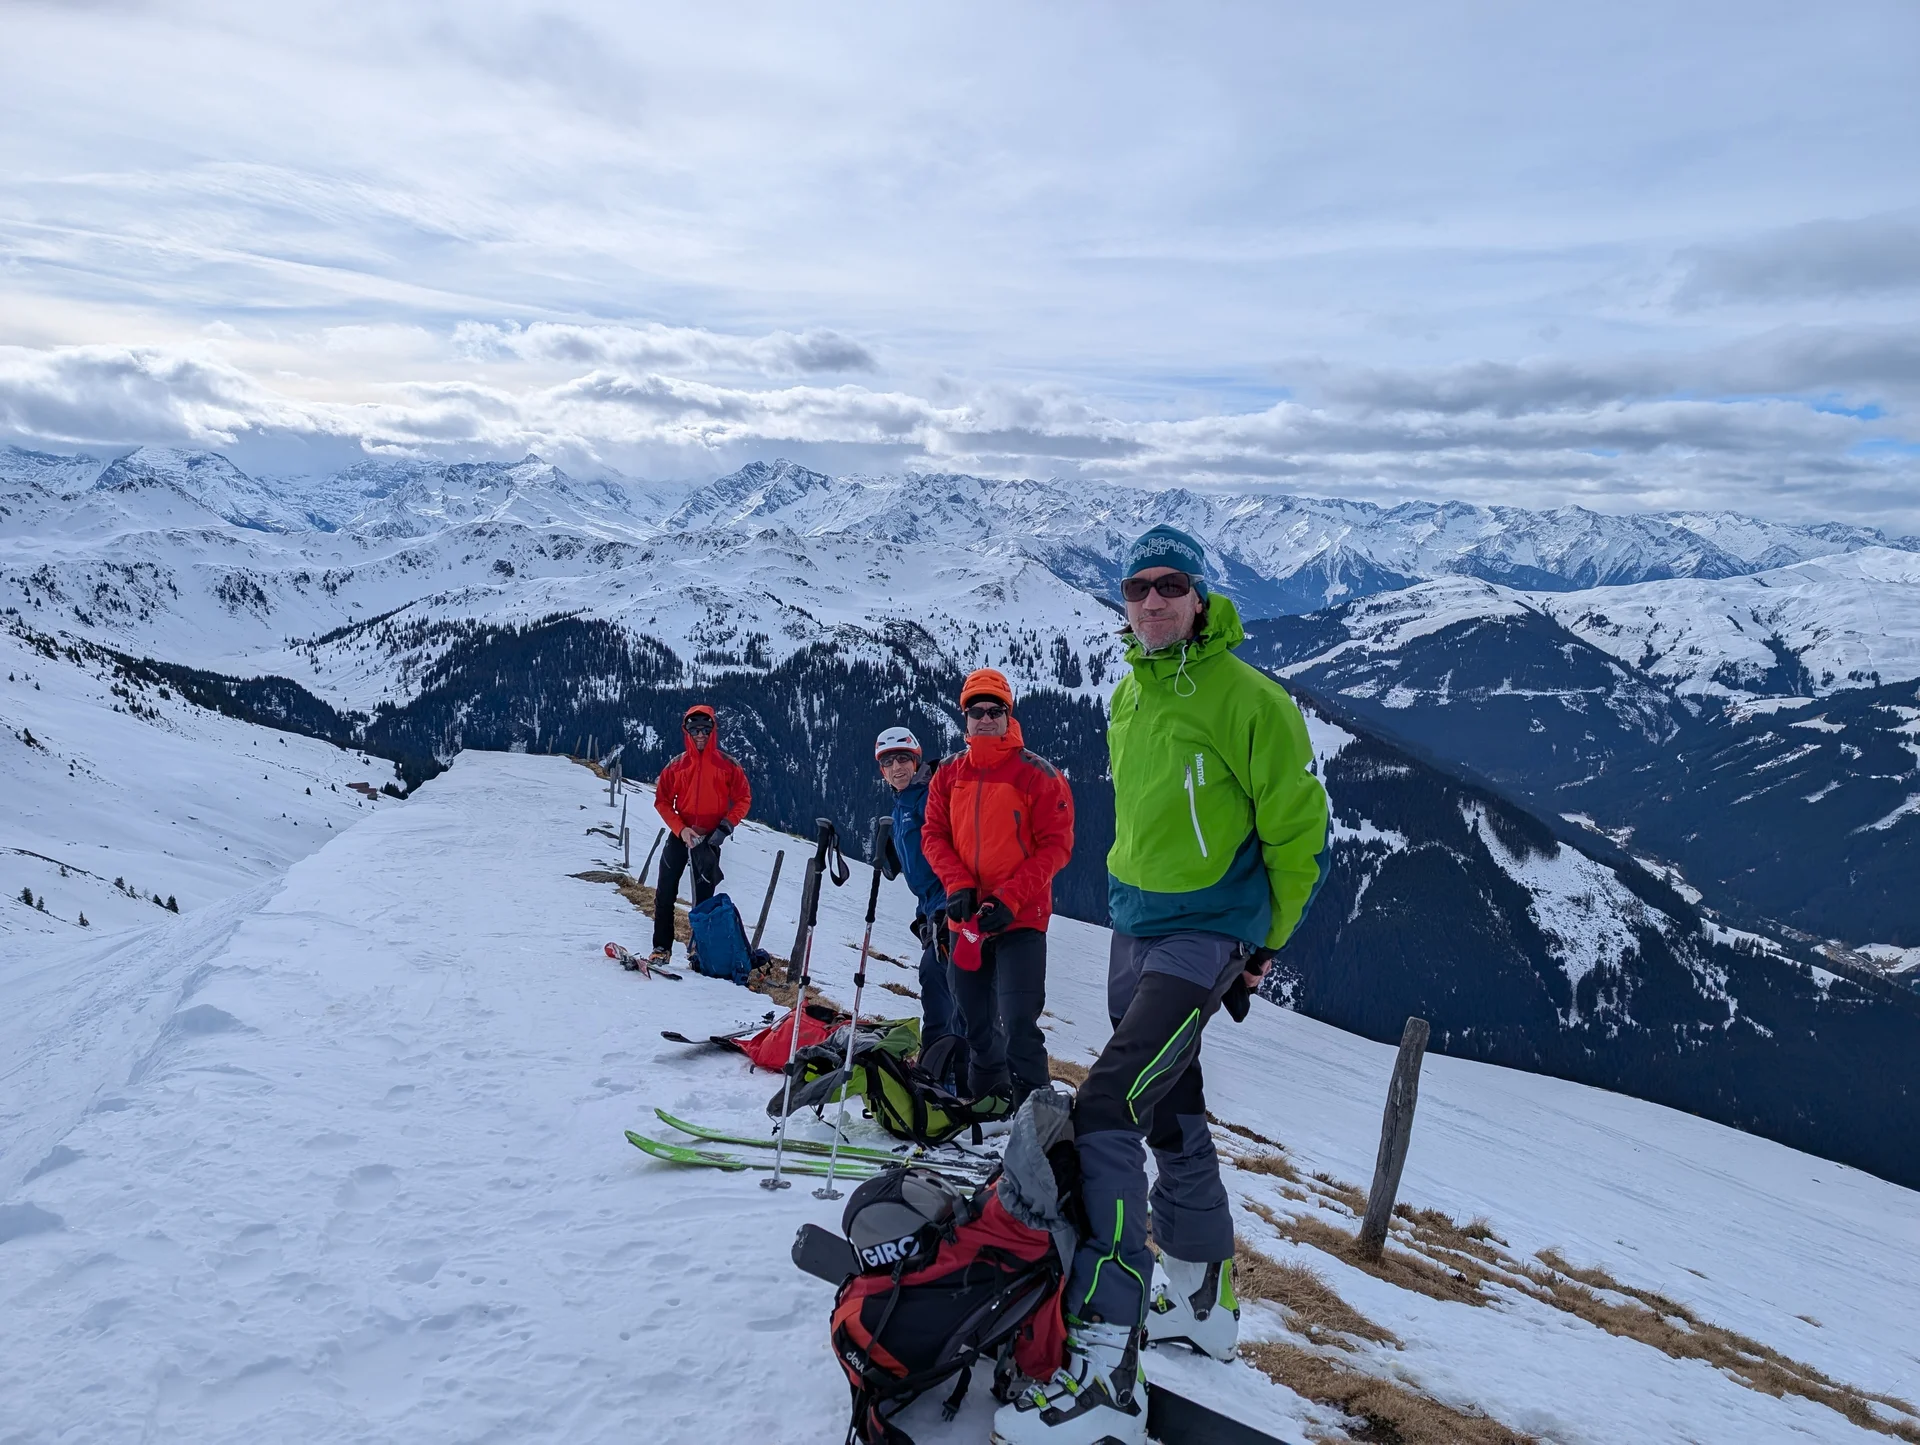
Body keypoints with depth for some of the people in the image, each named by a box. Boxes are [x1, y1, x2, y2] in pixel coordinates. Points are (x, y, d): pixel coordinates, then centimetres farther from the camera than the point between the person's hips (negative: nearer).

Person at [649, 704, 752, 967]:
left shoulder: (727, 766, -1)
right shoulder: (676, 766, 3)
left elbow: (743, 799, 2)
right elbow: (662, 800, 3)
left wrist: (726, 826, -11)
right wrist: (680, 828, -11)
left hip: (709, 839, -2)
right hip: (680, 835, 2)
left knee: (704, 898, 4)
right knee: (665, 893, 1)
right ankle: (662, 947, 10)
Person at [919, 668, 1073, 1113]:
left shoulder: (1038, 774, -8)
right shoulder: (949, 774, 5)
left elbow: (1056, 845, -9)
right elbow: (934, 834, 7)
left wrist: (1010, 898, -18)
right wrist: (958, 884, -10)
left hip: (1022, 918, -5)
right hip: (966, 917, 5)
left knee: (1018, 1021, -13)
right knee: (976, 1020, 17)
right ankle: (987, 1096, 35)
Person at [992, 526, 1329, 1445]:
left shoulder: (1246, 699, -14)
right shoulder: (1127, 697, 8)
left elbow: (1297, 827, -9)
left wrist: (1264, 941, -2)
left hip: (1204, 937, -8)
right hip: (1132, 927, 8)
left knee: (1105, 1110, -19)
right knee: (1170, 1115, 18)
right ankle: (1203, 1305, 37)